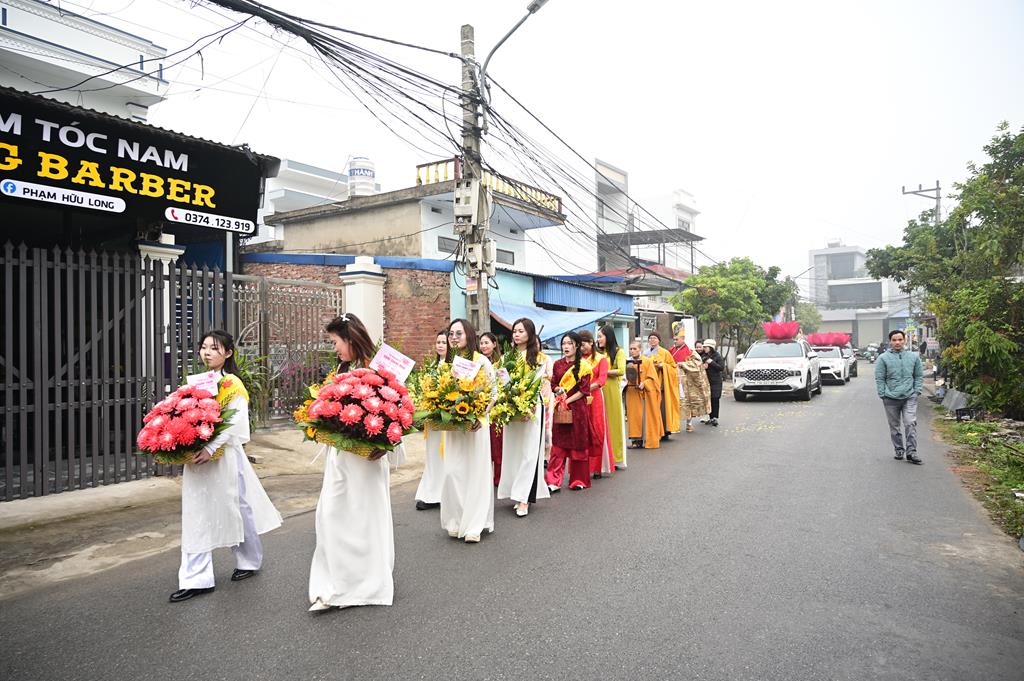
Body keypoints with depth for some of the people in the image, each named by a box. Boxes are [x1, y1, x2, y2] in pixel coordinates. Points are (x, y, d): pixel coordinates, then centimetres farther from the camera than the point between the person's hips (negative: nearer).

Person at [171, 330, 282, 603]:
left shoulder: (233, 385, -9)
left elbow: (235, 423, -18)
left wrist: (210, 449, -27)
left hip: (224, 457, -6)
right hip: (197, 458, 6)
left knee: (236, 509, 9)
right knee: (196, 517, 6)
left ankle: (249, 561, 29)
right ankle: (195, 579, 12)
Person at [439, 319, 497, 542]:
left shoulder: (481, 360, -7)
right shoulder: (446, 362, 8)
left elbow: (493, 392, -5)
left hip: (475, 424, -4)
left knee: (475, 472, 2)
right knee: (452, 472, 2)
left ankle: (474, 526, 10)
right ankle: (456, 522, 16)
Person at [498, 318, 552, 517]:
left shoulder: (539, 358, 2)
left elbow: (543, 383, -4)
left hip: (532, 408, -4)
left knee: (529, 452, -6)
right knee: (513, 451, 5)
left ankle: (524, 499, -6)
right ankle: (518, 493, 14)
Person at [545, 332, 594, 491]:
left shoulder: (583, 365, -3)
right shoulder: (557, 364, 10)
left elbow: (584, 390, -8)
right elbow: (553, 385, 14)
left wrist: (567, 400, -13)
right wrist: (559, 390, -7)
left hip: (577, 407, -3)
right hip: (560, 408, 3)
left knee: (578, 443, 3)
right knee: (558, 444, 0)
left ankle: (578, 480, 15)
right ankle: (554, 480, -1)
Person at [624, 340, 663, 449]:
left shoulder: (647, 361, -4)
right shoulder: (628, 362, 5)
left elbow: (652, 378, -7)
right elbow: (626, 377, 11)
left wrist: (644, 384, -21)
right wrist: (626, 381, -9)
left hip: (646, 393, -3)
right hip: (632, 394, 3)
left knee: (647, 417, 2)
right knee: (634, 416, 2)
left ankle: (649, 440, 9)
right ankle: (636, 440, 6)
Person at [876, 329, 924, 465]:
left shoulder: (914, 357, 8)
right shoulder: (883, 358, -1)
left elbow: (919, 376, 13)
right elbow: (879, 379, 0)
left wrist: (917, 391, 2)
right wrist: (883, 394, -6)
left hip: (910, 397, 1)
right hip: (891, 398, 0)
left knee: (911, 424, -9)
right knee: (894, 426, 9)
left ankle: (911, 452, -5)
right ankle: (899, 450, 22)